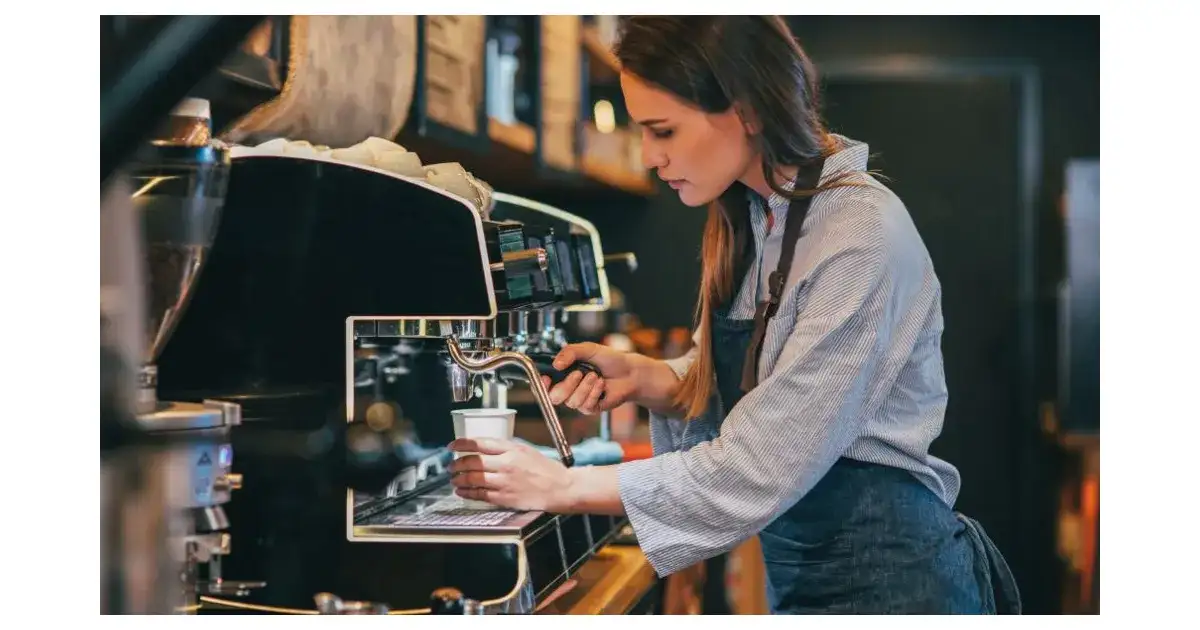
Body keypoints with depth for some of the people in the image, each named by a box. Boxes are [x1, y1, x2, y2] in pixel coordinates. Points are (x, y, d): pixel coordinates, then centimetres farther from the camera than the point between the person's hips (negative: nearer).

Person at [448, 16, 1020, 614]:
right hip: (798, 573, 7)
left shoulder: (864, 239, -23)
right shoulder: (747, 218, 1)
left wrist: (565, 488, -17)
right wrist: (643, 376, -10)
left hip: (885, 581, -7)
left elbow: (759, 471, -24)